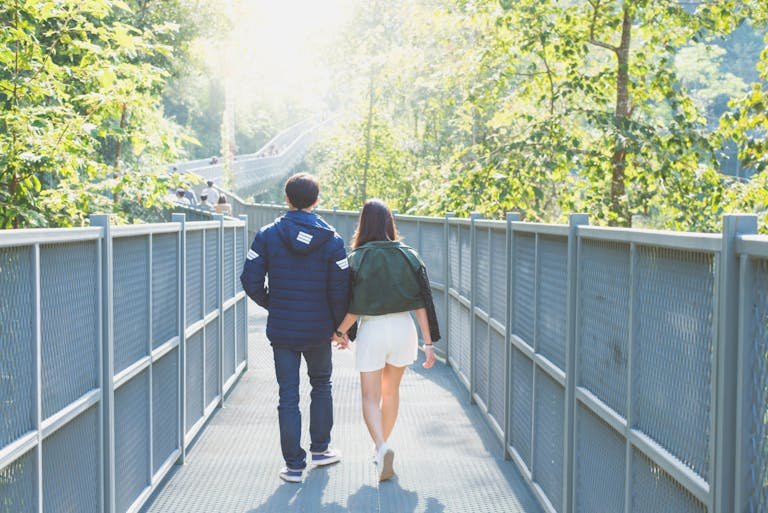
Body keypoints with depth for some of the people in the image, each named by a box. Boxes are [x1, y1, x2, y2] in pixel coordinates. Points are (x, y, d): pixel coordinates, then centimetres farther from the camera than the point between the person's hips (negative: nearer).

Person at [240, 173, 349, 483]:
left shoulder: (267, 236, -6)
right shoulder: (331, 240, -7)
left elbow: (251, 282, -7)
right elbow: (340, 291, -8)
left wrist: (272, 305, 11)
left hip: (281, 330, 0)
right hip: (319, 330, 0)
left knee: (288, 396, 6)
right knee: (321, 385, 23)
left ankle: (294, 465, 9)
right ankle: (320, 449, 31)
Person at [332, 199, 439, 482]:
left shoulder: (357, 258, -8)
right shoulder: (408, 255, 0)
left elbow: (353, 307, -9)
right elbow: (423, 302, -3)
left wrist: (340, 332, 9)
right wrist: (429, 343, 1)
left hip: (372, 331, -3)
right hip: (403, 328, 3)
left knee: (370, 397, 4)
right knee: (391, 391, 21)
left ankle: (381, 447, -18)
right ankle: (382, 447, 33)